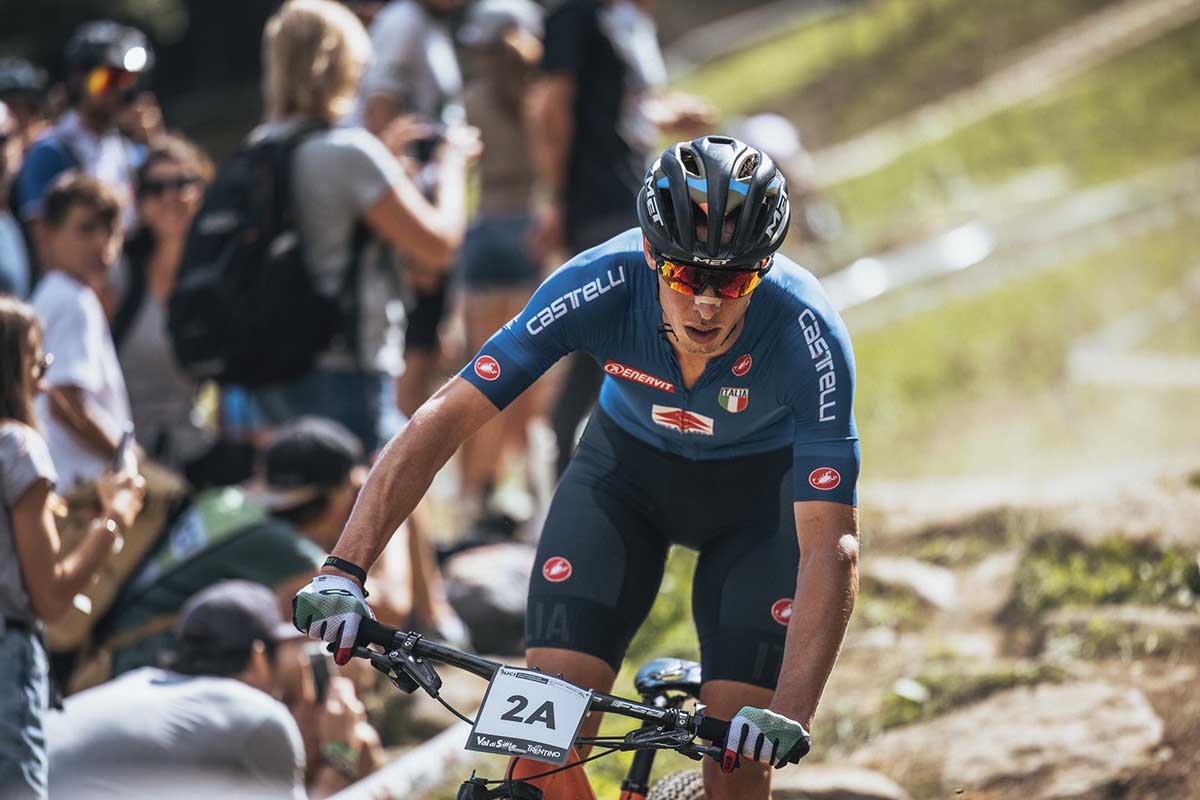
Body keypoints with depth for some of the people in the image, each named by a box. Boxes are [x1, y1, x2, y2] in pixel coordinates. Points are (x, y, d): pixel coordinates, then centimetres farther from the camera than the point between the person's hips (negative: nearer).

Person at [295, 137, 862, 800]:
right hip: (628, 465, 1)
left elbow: (831, 548, -37)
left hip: (758, 489, -1)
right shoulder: (600, 286, -32)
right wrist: (343, 571, -39)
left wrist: (788, 714, -49)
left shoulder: (806, 335, -35)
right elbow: (441, 421, -30)